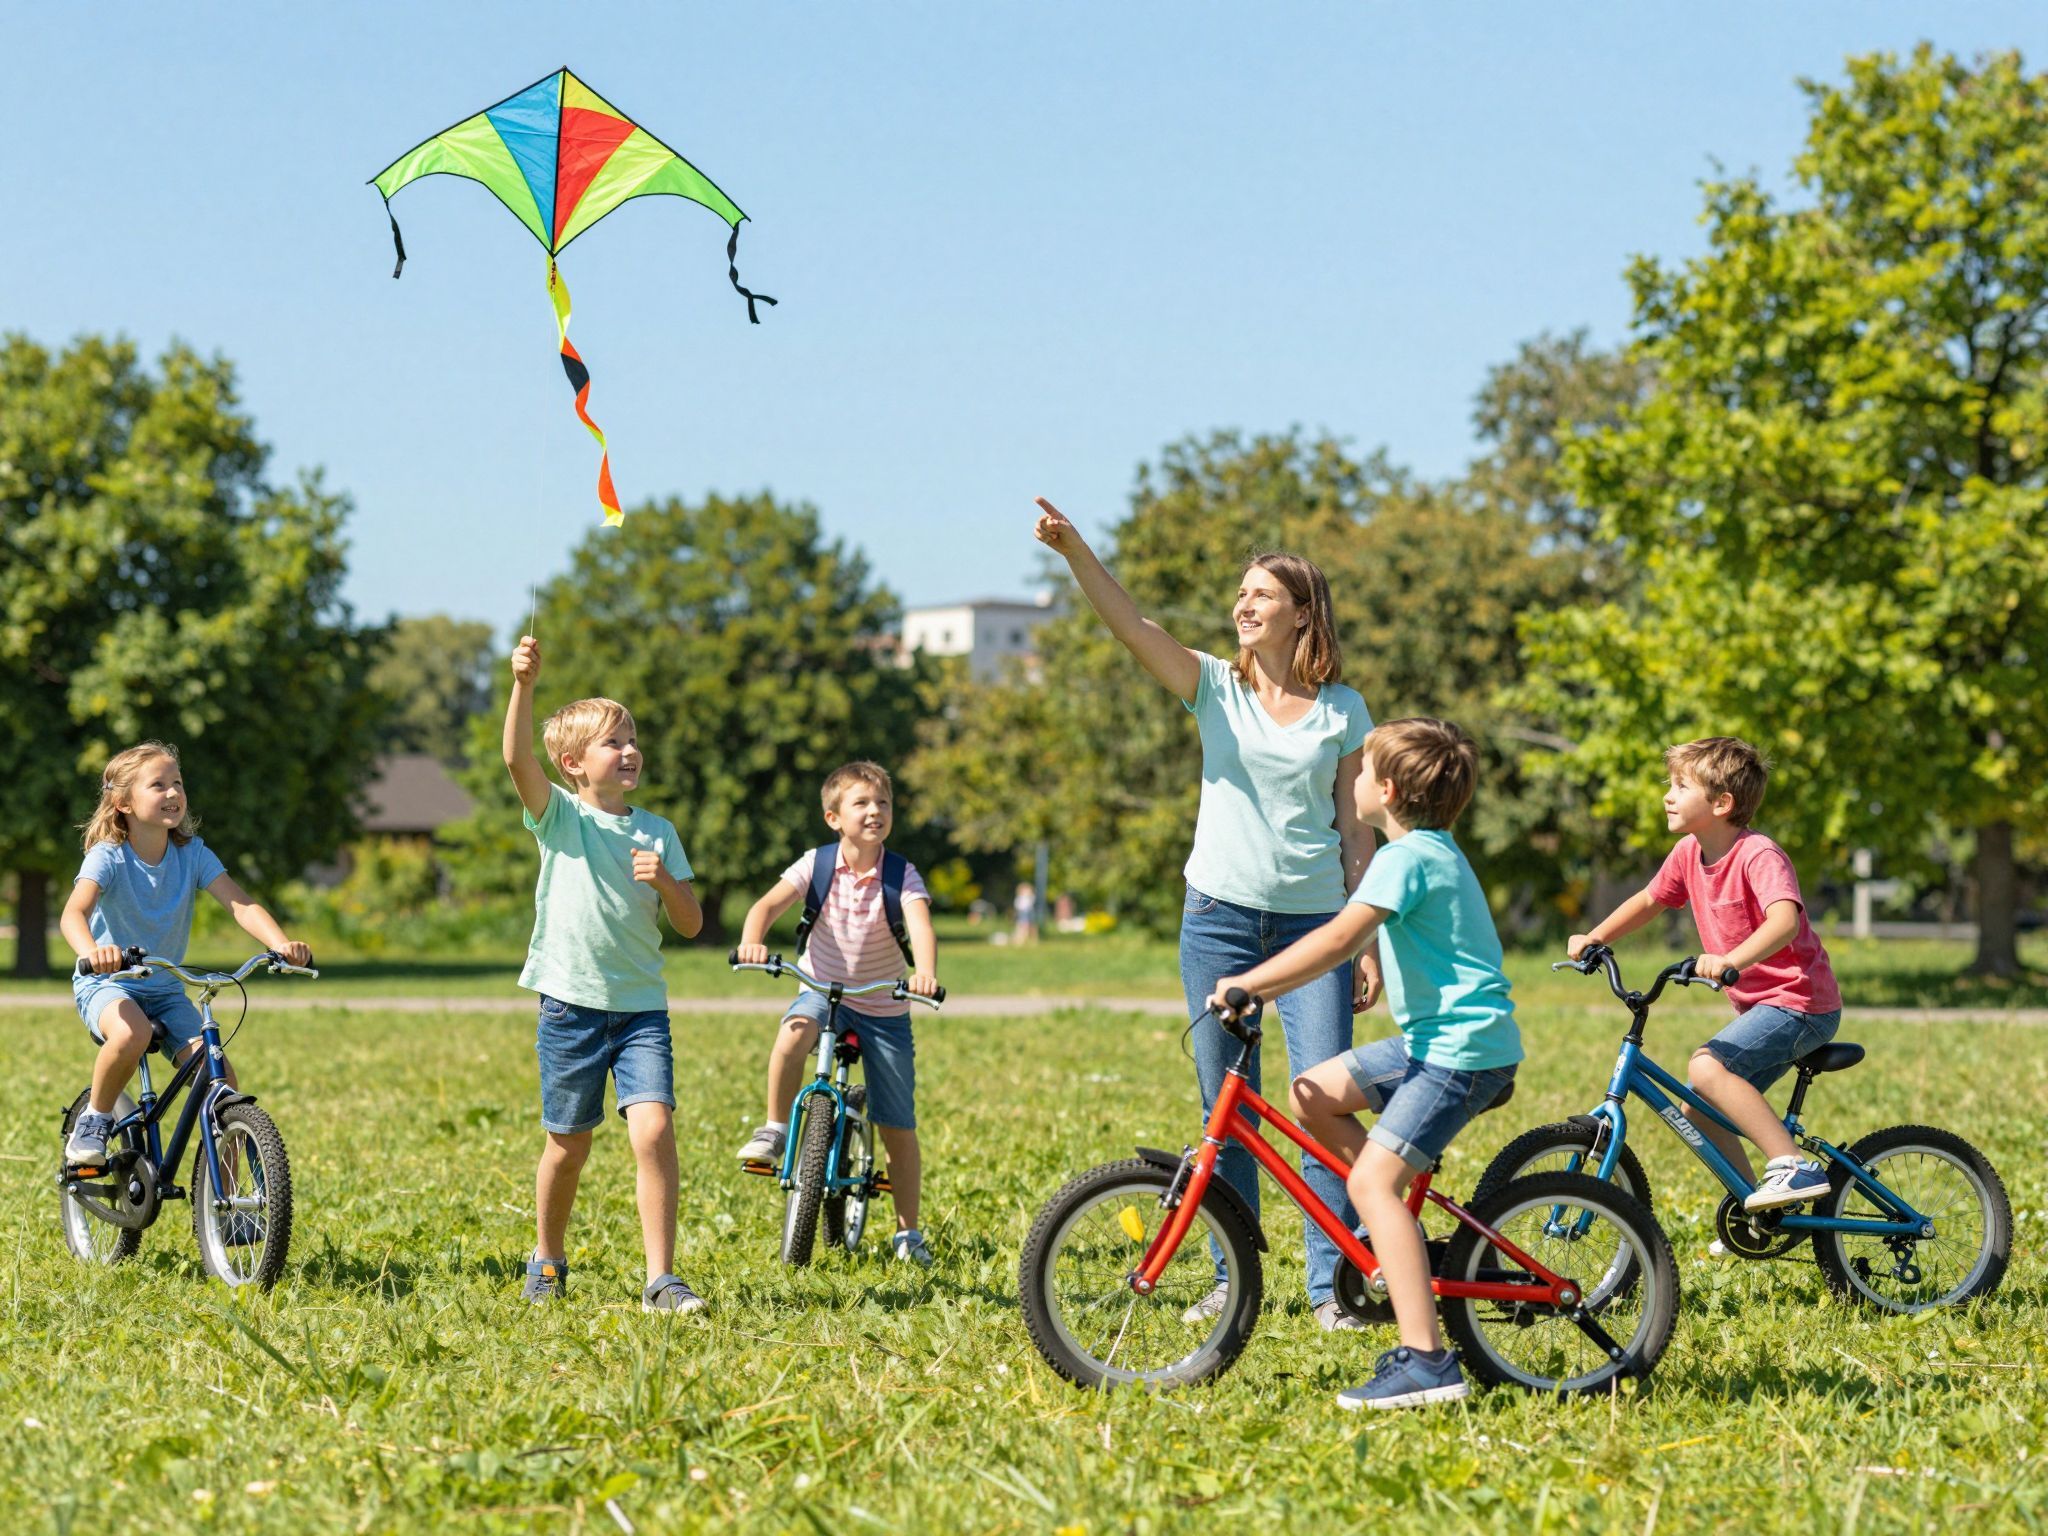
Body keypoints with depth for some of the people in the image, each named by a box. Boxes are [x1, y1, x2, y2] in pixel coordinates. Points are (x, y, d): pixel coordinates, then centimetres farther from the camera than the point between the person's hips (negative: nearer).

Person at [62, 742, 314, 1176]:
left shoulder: (192, 853, -7)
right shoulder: (108, 857, -17)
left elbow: (240, 904, -18)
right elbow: (73, 913, -34)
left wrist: (282, 944, -38)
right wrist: (92, 951, -57)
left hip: (165, 989, 4)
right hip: (107, 983, -4)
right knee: (131, 1034, -39)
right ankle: (94, 1119, -10)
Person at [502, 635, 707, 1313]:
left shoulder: (658, 833, 9)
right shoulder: (559, 816, 0)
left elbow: (691, 925, 8)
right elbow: (517, 757, -19)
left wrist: (665, 881, -12)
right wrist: (523, 683, -32)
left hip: (641, 1008, 2)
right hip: (571, 1003, -2)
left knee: (653, 1129, -15)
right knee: (568, 1146, 8)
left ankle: (661, 1280, -13)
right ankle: (548, 1262, 31)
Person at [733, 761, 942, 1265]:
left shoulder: (901, 875, -12)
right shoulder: (817, 864, -8)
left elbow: (920, 924, -29)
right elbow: (769, 904, -19)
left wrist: (925, 972, -50)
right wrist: (752, 940, -42)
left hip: (884, 1010, 0)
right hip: (823, 993, 0)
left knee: (898, 1128, 1)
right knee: (795, 1031, -37)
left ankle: (907, 1231, 15)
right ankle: (774, 1130, -19)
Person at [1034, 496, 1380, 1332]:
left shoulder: (1342, 710, 5)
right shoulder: (1216, 687, 5)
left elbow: (1354, 830, 6)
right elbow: (1130, 625, -11)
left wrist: (1369, 942, 2)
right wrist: (1073, 549, -26)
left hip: (1313, 923, -1)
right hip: (1220, 917, 1)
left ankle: (1333, 1282, -1)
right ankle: (1233, 1277, 15)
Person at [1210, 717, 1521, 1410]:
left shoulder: (1406, 857, -14)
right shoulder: (1434, 850, 18)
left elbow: (1338, 940, -26)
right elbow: (1357, 941, 28)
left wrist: (1246, 984, -22)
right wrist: (1264, 983, 26)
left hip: (1461, 1048, -10)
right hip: (1440, 1037, 10)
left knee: (1373, 1178, -18)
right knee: (1313, 1094, 13)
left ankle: (1427, 1361, -25)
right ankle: (1402, 1242, 15)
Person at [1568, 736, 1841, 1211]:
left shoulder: (1759, 856, -20)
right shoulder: (1689, 853, 5)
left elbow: (1785, 919, -38)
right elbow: (1647, 902, 22)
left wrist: (1732, 959, -53)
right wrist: (1594, 938, 9)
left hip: (1800, 1002, -9)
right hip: (1758, 1006, 9)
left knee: (1707, 1067, -29)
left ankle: (1795, 1167, -29)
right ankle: (1754, 1207, 25)